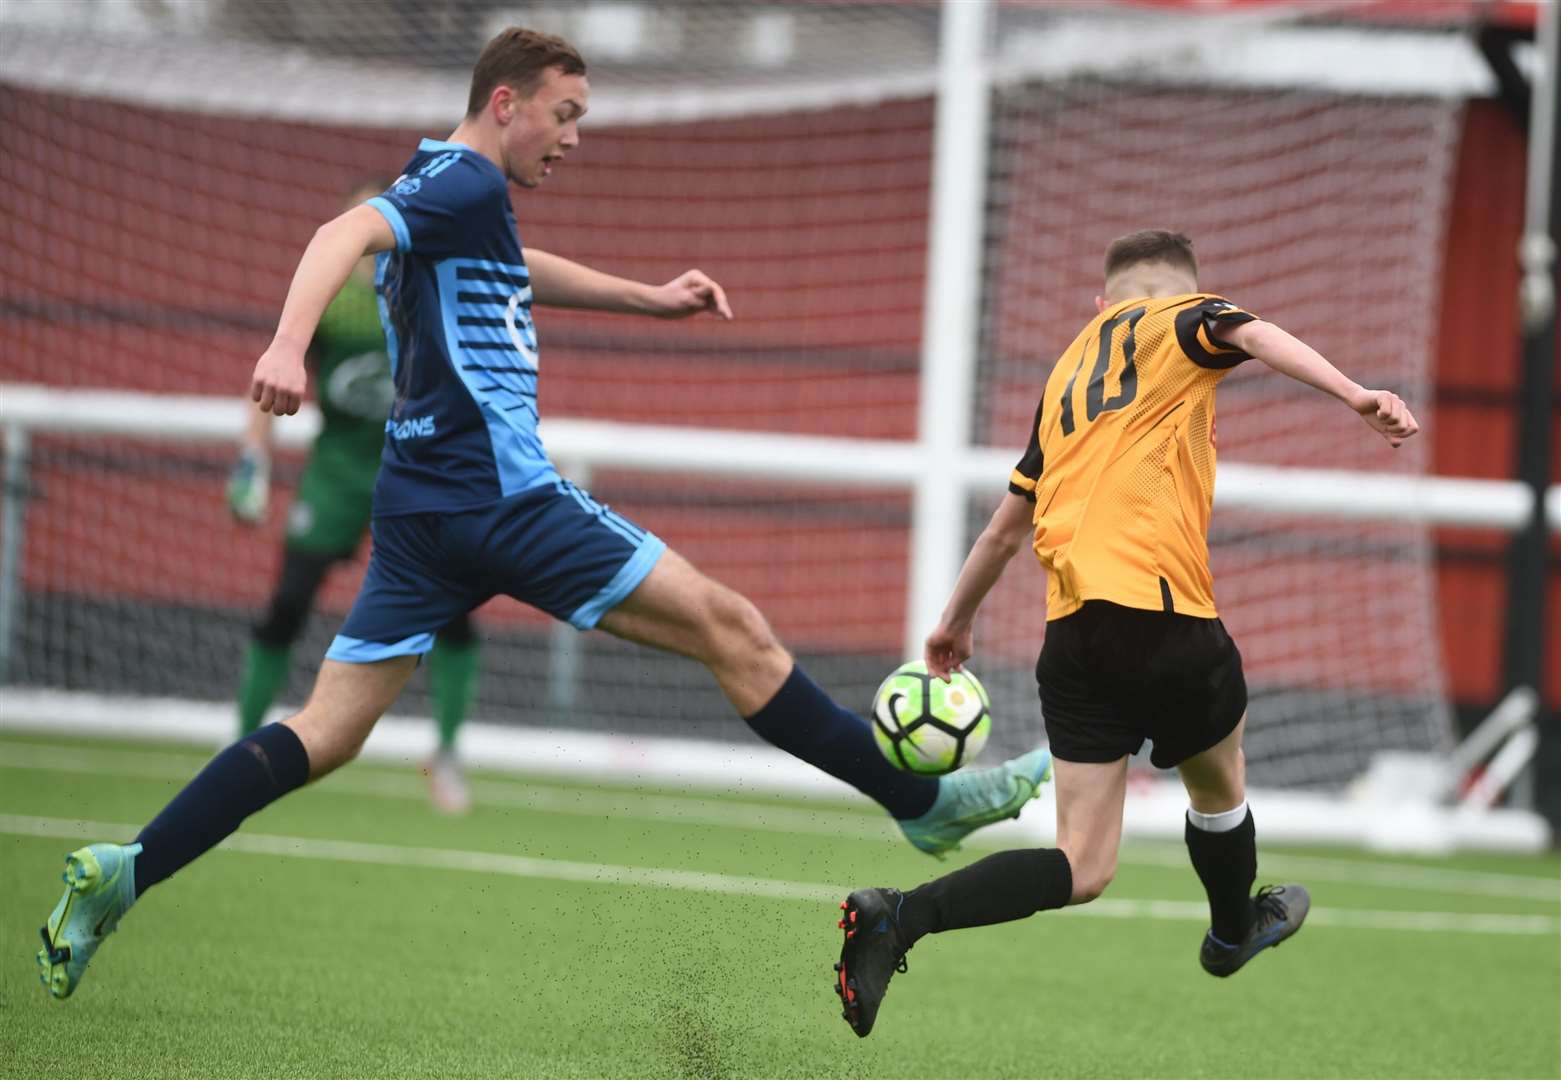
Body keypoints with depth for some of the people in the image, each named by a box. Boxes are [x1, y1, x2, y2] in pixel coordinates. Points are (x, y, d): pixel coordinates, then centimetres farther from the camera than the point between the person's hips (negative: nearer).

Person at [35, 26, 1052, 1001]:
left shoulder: (450, 195, 20)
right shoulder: (467, 186, -10)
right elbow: (346, 234, -27)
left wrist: (650, 298, 38)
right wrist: (289, 347, -43)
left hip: (423, 510, 10)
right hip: (503, 502, -10)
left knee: (325, 735, 5)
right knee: (731, 628, -3)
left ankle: (122, 874, -7)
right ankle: (923, 802, 1)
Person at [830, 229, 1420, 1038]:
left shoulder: (1067, 375, 26)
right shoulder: (1180, 321, 9)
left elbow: (1007, 524, 31)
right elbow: (1253, 336, -15)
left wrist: (956, 620, 43)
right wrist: (1354, 395, -29)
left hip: (1071, 629, 6)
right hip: (1164, 609, -5)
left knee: (1081, 869, 2)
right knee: (1217, 788, 24)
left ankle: (898, 916, -16)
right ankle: (1234, 934, 48)